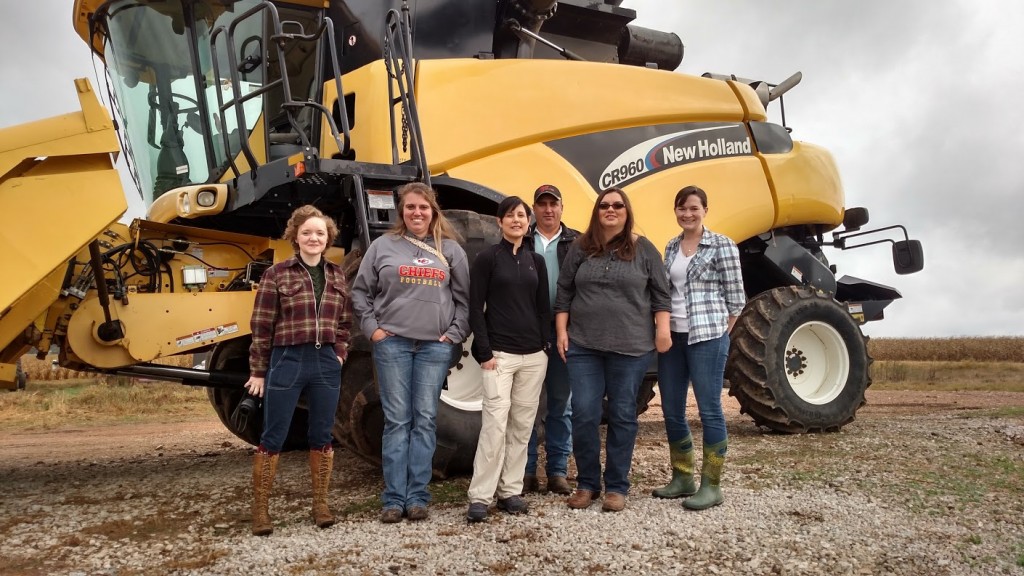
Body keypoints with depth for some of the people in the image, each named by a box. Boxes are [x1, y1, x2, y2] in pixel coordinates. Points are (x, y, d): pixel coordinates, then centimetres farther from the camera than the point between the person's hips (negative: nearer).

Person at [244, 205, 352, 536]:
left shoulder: (337, 275, 10)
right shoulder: (277, 274, -3)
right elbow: (261, 325, -4)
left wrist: (339, 354, 3)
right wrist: (258, 371, -4)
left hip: (326, 364, 4)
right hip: (287, 361, -4)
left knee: (322, 437, 11)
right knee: (272, 439, 3)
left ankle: (321, 504, 22)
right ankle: (260, 509, 14)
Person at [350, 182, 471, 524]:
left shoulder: (450, 249, 10)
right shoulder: (383, 246, 8)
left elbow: (464, 297, 8)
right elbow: (360, 291, 10)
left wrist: (456, 333, -1)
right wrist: (371, 328, 0)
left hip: (435, 346, 1)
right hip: (392, 343, 0)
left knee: (425, 420, 3)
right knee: (396, 420, 1)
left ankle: (417, 497, 10)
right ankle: (393, 499, 7)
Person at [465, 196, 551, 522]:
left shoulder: (536, 261, 13)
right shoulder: (488, 258, -1)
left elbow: (544, 307, 15)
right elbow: (475, 308, -5)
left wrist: (544, 344, 5)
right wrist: (484, 352, -12)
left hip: (533, 355, 5)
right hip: (499, 353, -5)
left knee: (522, 425, 7)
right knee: (495, 424, -11)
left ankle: (510, 491, 17)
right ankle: (479, 497, -3)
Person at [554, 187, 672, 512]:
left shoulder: (643, 249, 3)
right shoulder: (581, 248, 7)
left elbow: (660, 294, 5)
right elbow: (564, 293, 9)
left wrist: (663, 329, -4)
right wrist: (561, 331, 2)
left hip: (631, 347, -1)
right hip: (583, 345, 2)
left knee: (622, 416, 6)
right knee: (583, 415, 0)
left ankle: (617, 487, 17)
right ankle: (586, 483, 16)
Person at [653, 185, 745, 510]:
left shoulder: (721, 245, -4)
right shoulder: (671, 247, 13)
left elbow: (735, 297, -5)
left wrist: (721, 334, -3)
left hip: (707, 336, -6)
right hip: (672, 336, 7)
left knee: (709, 409, -2)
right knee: (671, 410, 9)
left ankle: (711, 486, 8)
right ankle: (682, 477, 24)